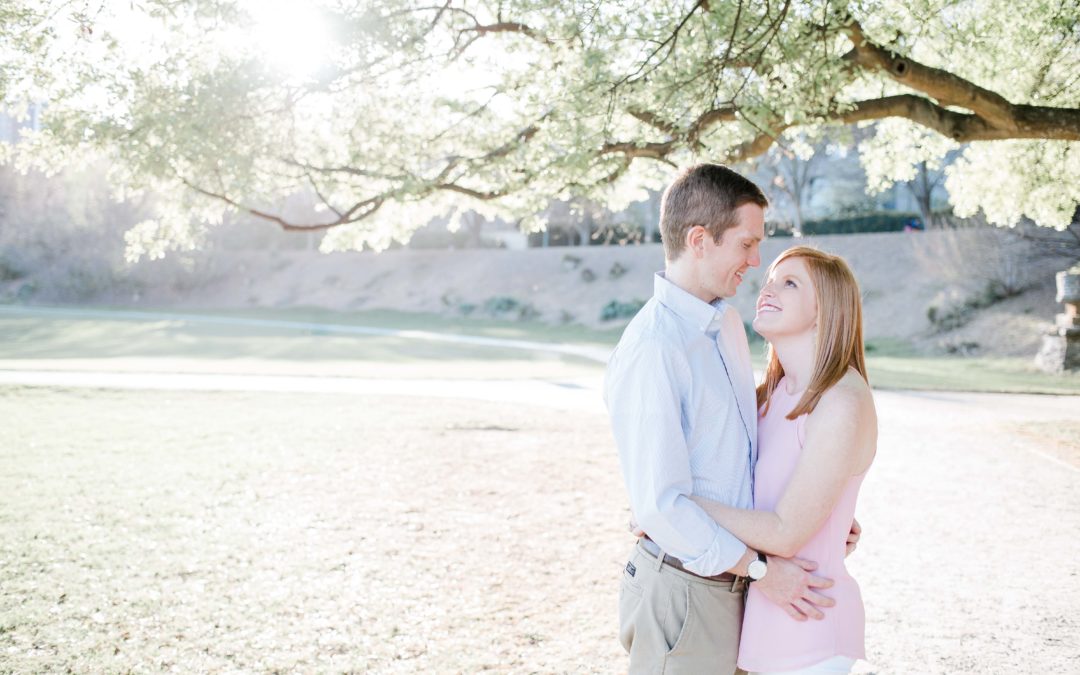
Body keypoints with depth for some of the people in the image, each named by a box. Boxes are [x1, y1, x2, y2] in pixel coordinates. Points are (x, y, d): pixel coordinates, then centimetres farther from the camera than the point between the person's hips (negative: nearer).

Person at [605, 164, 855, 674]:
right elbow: (659, 503, -24)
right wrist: (760, 569, -16)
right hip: (683, 589, -8)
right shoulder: (651, 350, -23)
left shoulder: (728, 324, 7)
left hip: (729, 579, 8)